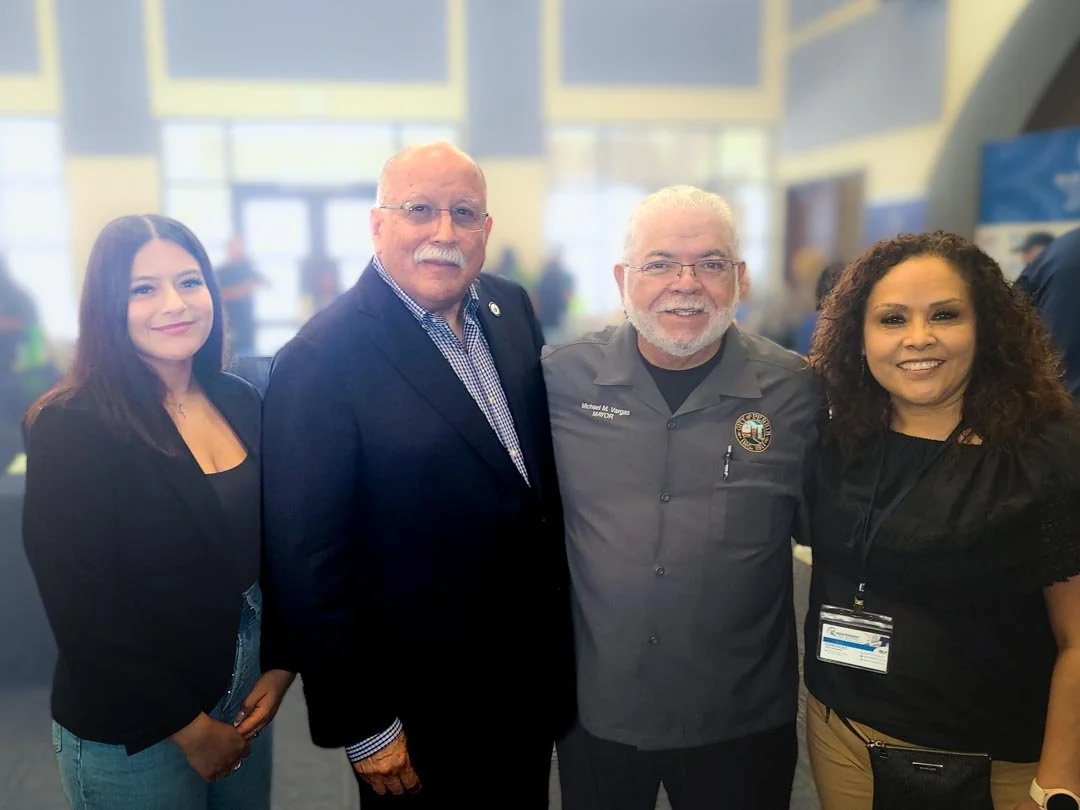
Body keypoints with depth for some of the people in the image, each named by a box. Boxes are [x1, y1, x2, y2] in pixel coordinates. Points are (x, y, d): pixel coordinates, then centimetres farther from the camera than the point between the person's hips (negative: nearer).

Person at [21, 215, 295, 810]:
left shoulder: (241, 403, -1)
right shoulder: (69, 426, -16)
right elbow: (81, 605, -17)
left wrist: (280, 667, -2)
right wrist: (187, 726, -13)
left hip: (242, 704, 5)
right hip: (129, 736, -5)